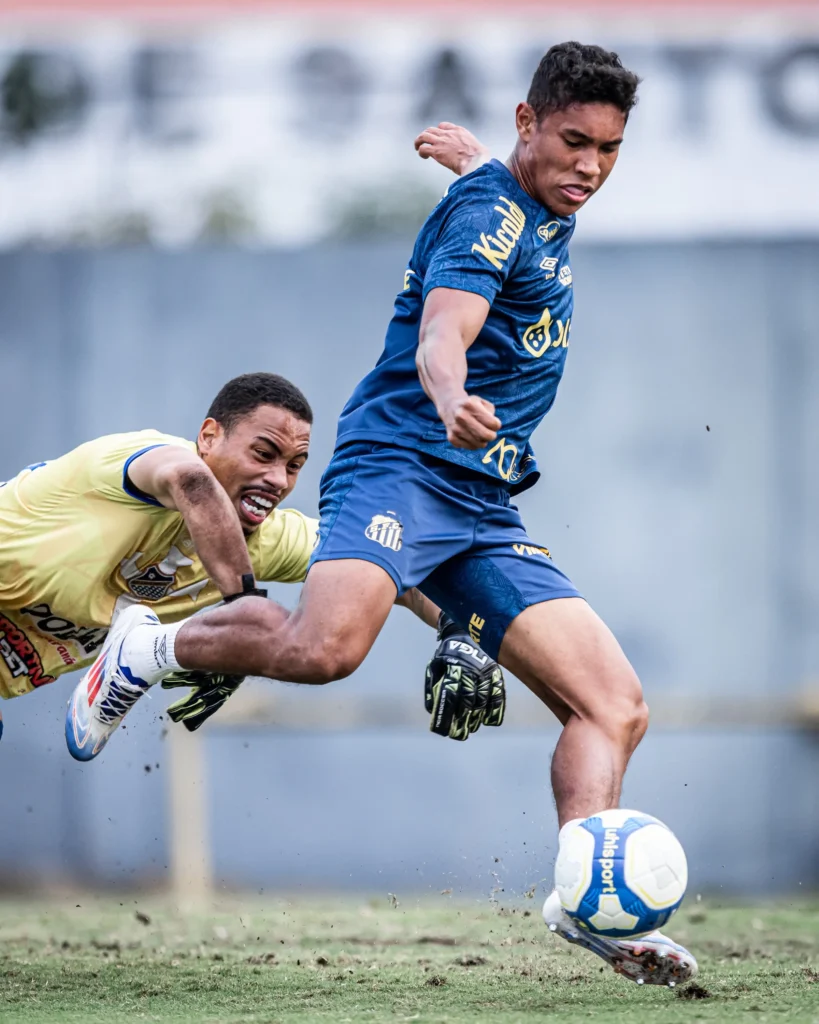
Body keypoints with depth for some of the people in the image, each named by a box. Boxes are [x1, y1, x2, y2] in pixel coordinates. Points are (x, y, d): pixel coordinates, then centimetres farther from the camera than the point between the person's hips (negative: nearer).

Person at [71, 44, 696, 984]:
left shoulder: (545, 220, 20)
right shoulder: (488, 210, -8)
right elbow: (442, 331, -29)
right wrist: (452, 403, -47)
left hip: (485, 512, 9)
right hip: (401, 462, -9)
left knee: (615, 708, -4)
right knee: (326, 644, -35)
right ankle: (151, 647, -9)